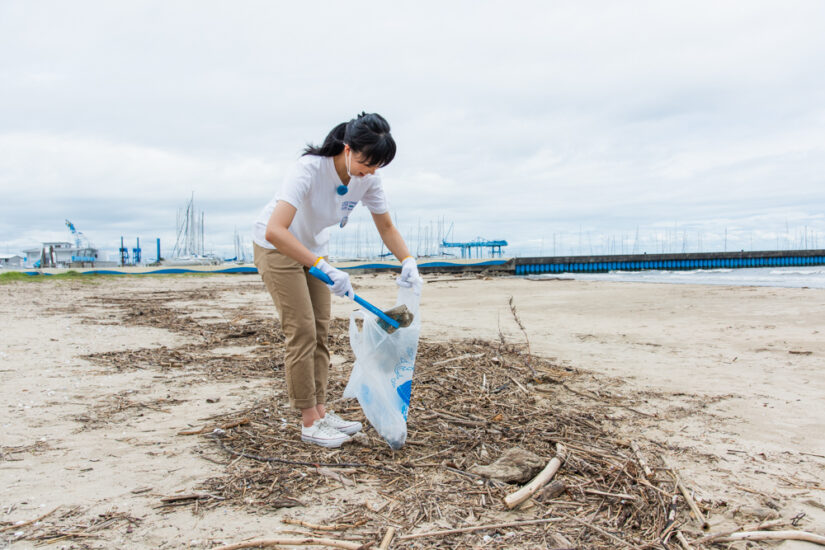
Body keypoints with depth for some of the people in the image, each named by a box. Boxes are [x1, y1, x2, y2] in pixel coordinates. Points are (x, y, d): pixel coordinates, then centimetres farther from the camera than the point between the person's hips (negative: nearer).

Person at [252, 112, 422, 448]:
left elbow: (386, 227, -3)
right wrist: (324, 269, -51)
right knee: (302, 332, -9)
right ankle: (309, 423, 1)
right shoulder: (310, 169, -35)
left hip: (314, 247, 7)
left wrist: (408, 261, -21)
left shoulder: (367, 179, -16)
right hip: (277, 247, -7)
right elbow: (275, 231, -46)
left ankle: (320, 411, 16)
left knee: (320, 332, 6)